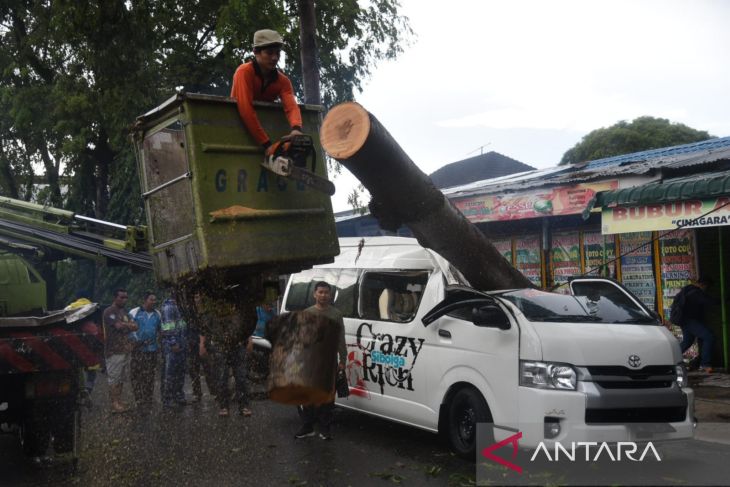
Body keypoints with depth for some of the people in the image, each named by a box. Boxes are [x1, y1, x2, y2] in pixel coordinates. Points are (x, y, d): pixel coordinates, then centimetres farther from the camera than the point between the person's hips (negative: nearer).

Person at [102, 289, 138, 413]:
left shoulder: (124, 311, 19)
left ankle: (119, 401, 19)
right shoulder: (109, 312, -8)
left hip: (125, 349, 8)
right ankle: (114, 404, -2)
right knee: (114, 378, -5)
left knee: (122, 378, 12)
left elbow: (135, 327, 11)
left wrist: (124, 325, -10)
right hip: (114, 350, -8)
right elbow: (119, 326, -21)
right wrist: (129, 325, -2)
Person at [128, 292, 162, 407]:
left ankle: (148, 399, 13)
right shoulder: (134, 313, -4)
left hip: (152, 349, 4)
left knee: (149, 375, 7)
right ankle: (139, 398, 2)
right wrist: (134, 340, -10)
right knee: (137, 374, -3)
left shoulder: (157, 314, 10)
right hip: (138, 348, -4)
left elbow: (160, 329, 23)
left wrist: (157, 338, 7)